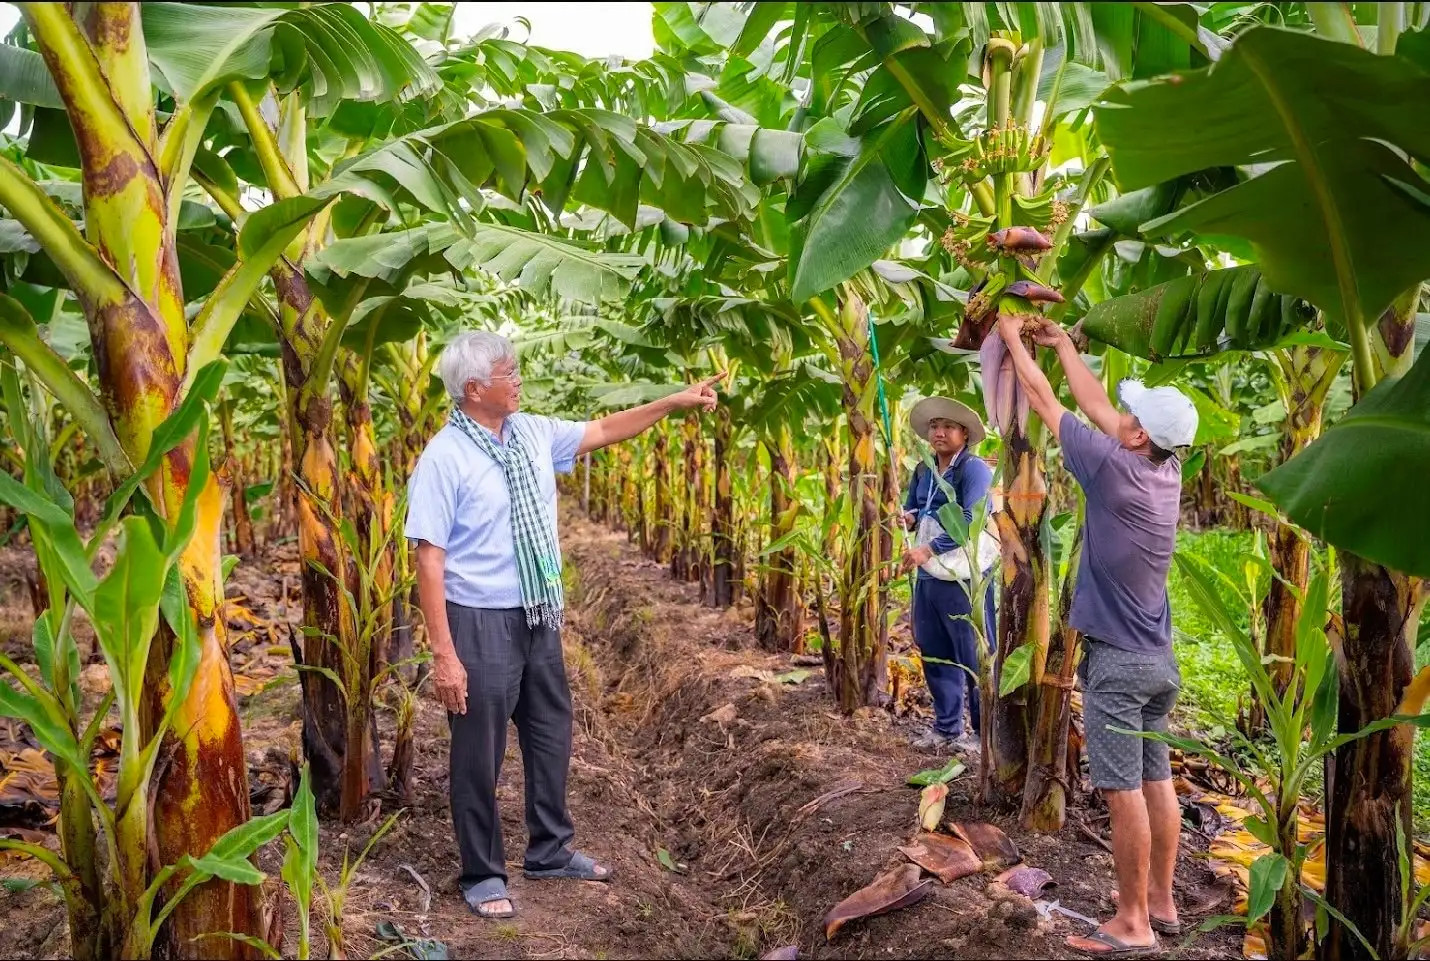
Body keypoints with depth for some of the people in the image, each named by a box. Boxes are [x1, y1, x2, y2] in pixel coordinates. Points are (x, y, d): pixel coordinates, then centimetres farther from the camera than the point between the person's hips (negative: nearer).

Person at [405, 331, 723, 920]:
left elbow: (603, 431, 17)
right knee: (479, 755, 7)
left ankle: (550, 851, 40)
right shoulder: (444, 458, -18)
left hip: (539, 617, 7)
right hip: (482, 623, -7)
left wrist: (675, 402, 12)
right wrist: (444, 653, -21)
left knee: (551, 737, 20)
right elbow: (430, 559, -19)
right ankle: (482, 875, 27)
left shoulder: (533, 434, 2)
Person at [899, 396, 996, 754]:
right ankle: (947, 728, 28)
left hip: (964, 577, -8)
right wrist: (907, 517, 1)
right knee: (935, 655, 16)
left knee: (974, 659, -2)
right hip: (927, 576, 8)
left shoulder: (974, 470, -13)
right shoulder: (922, 472, 11)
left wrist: (929, 548, -28)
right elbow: (913, 510, 26)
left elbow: (974, 522, -24)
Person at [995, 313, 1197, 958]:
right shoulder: (1166, 472, 3)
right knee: (1156, 782, 14)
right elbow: (1096, 405, 15)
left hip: (1116, 661, -8)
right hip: (1158, 658, 8)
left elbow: (1045, 401, -7)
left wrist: (1014, 340, 6)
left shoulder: (1115, 469, -18)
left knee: (1124, 792, -2)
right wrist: (1060, 343, 23)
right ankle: (1160, 902, 25)